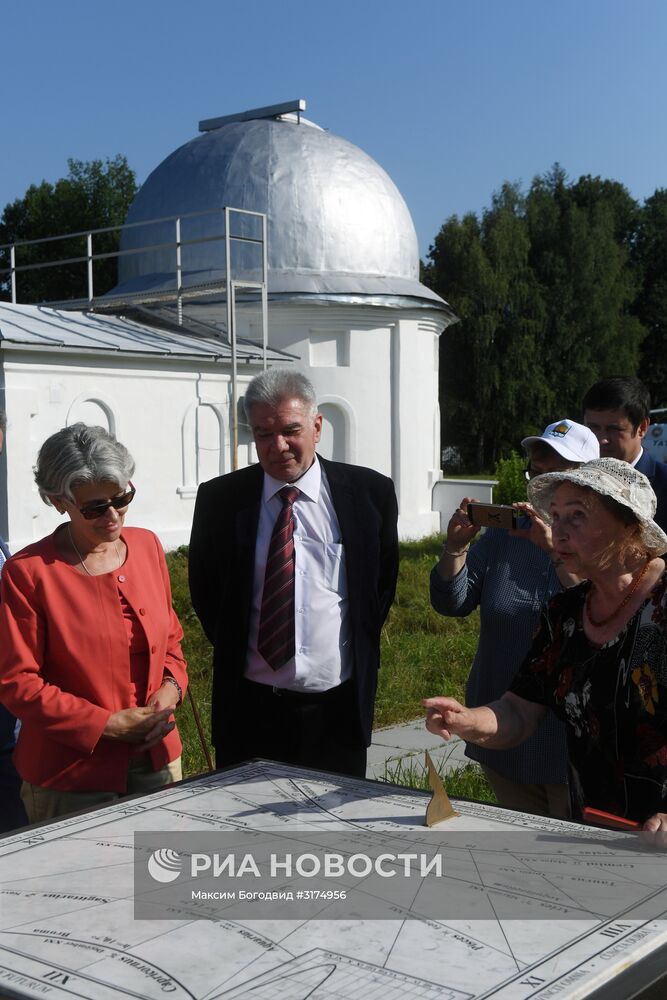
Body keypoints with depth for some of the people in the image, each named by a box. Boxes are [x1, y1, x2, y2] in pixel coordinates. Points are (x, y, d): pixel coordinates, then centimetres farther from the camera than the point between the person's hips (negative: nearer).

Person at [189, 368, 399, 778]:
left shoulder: (370, 492, -2)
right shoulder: (219, 498, -1)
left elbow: (383, 582, 8)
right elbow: (205, 590, 9)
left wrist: (359, 654, 5)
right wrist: (236, 656, 5)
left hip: (338, 709, 0)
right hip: (249, 708, 0)